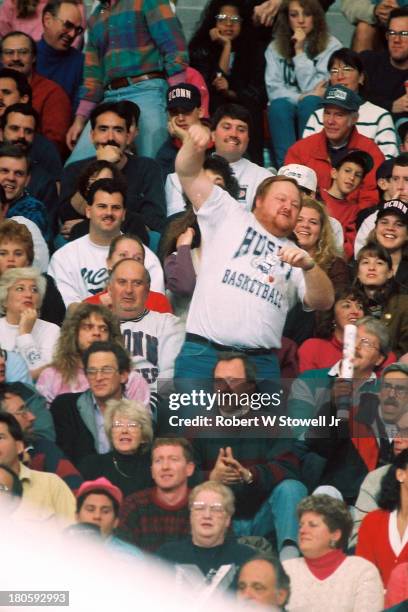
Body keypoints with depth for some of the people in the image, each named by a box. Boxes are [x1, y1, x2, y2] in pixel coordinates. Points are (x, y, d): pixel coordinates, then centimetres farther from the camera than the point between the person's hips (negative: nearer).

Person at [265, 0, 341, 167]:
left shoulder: (331, 46, -2)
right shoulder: (275, 48, 7)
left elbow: (311, 89, -11)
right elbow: (273, 90, -3)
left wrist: (300, 52, -13)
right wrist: (300, 97, -18)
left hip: (316, 109, -2)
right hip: (286, 107, 2)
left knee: (309, 103, -35)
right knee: (279, 105, -32)